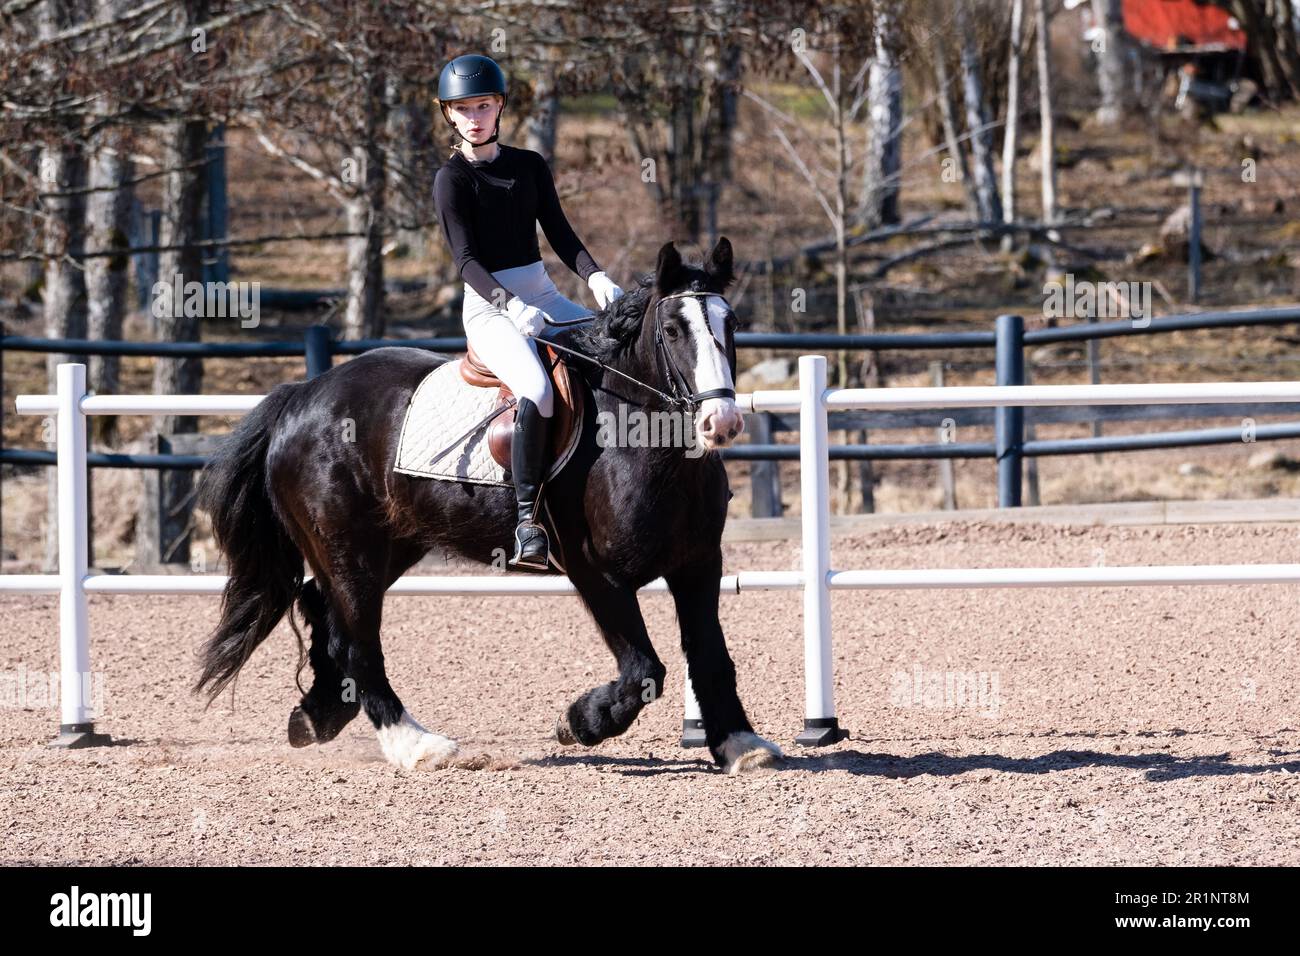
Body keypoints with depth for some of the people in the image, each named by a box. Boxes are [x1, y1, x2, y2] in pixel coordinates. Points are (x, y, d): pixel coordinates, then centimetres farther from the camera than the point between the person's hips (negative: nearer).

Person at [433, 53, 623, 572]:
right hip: (489, 308, -6)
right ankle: (527, 519, -30)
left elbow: (559, 233, 7)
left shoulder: (530, 166, 12)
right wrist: (511, 305, -28)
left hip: (543, 295, 6)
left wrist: (595, 277, -13)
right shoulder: (452, 179, -3)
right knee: (537, 391, -32)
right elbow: (466, 258, -12)